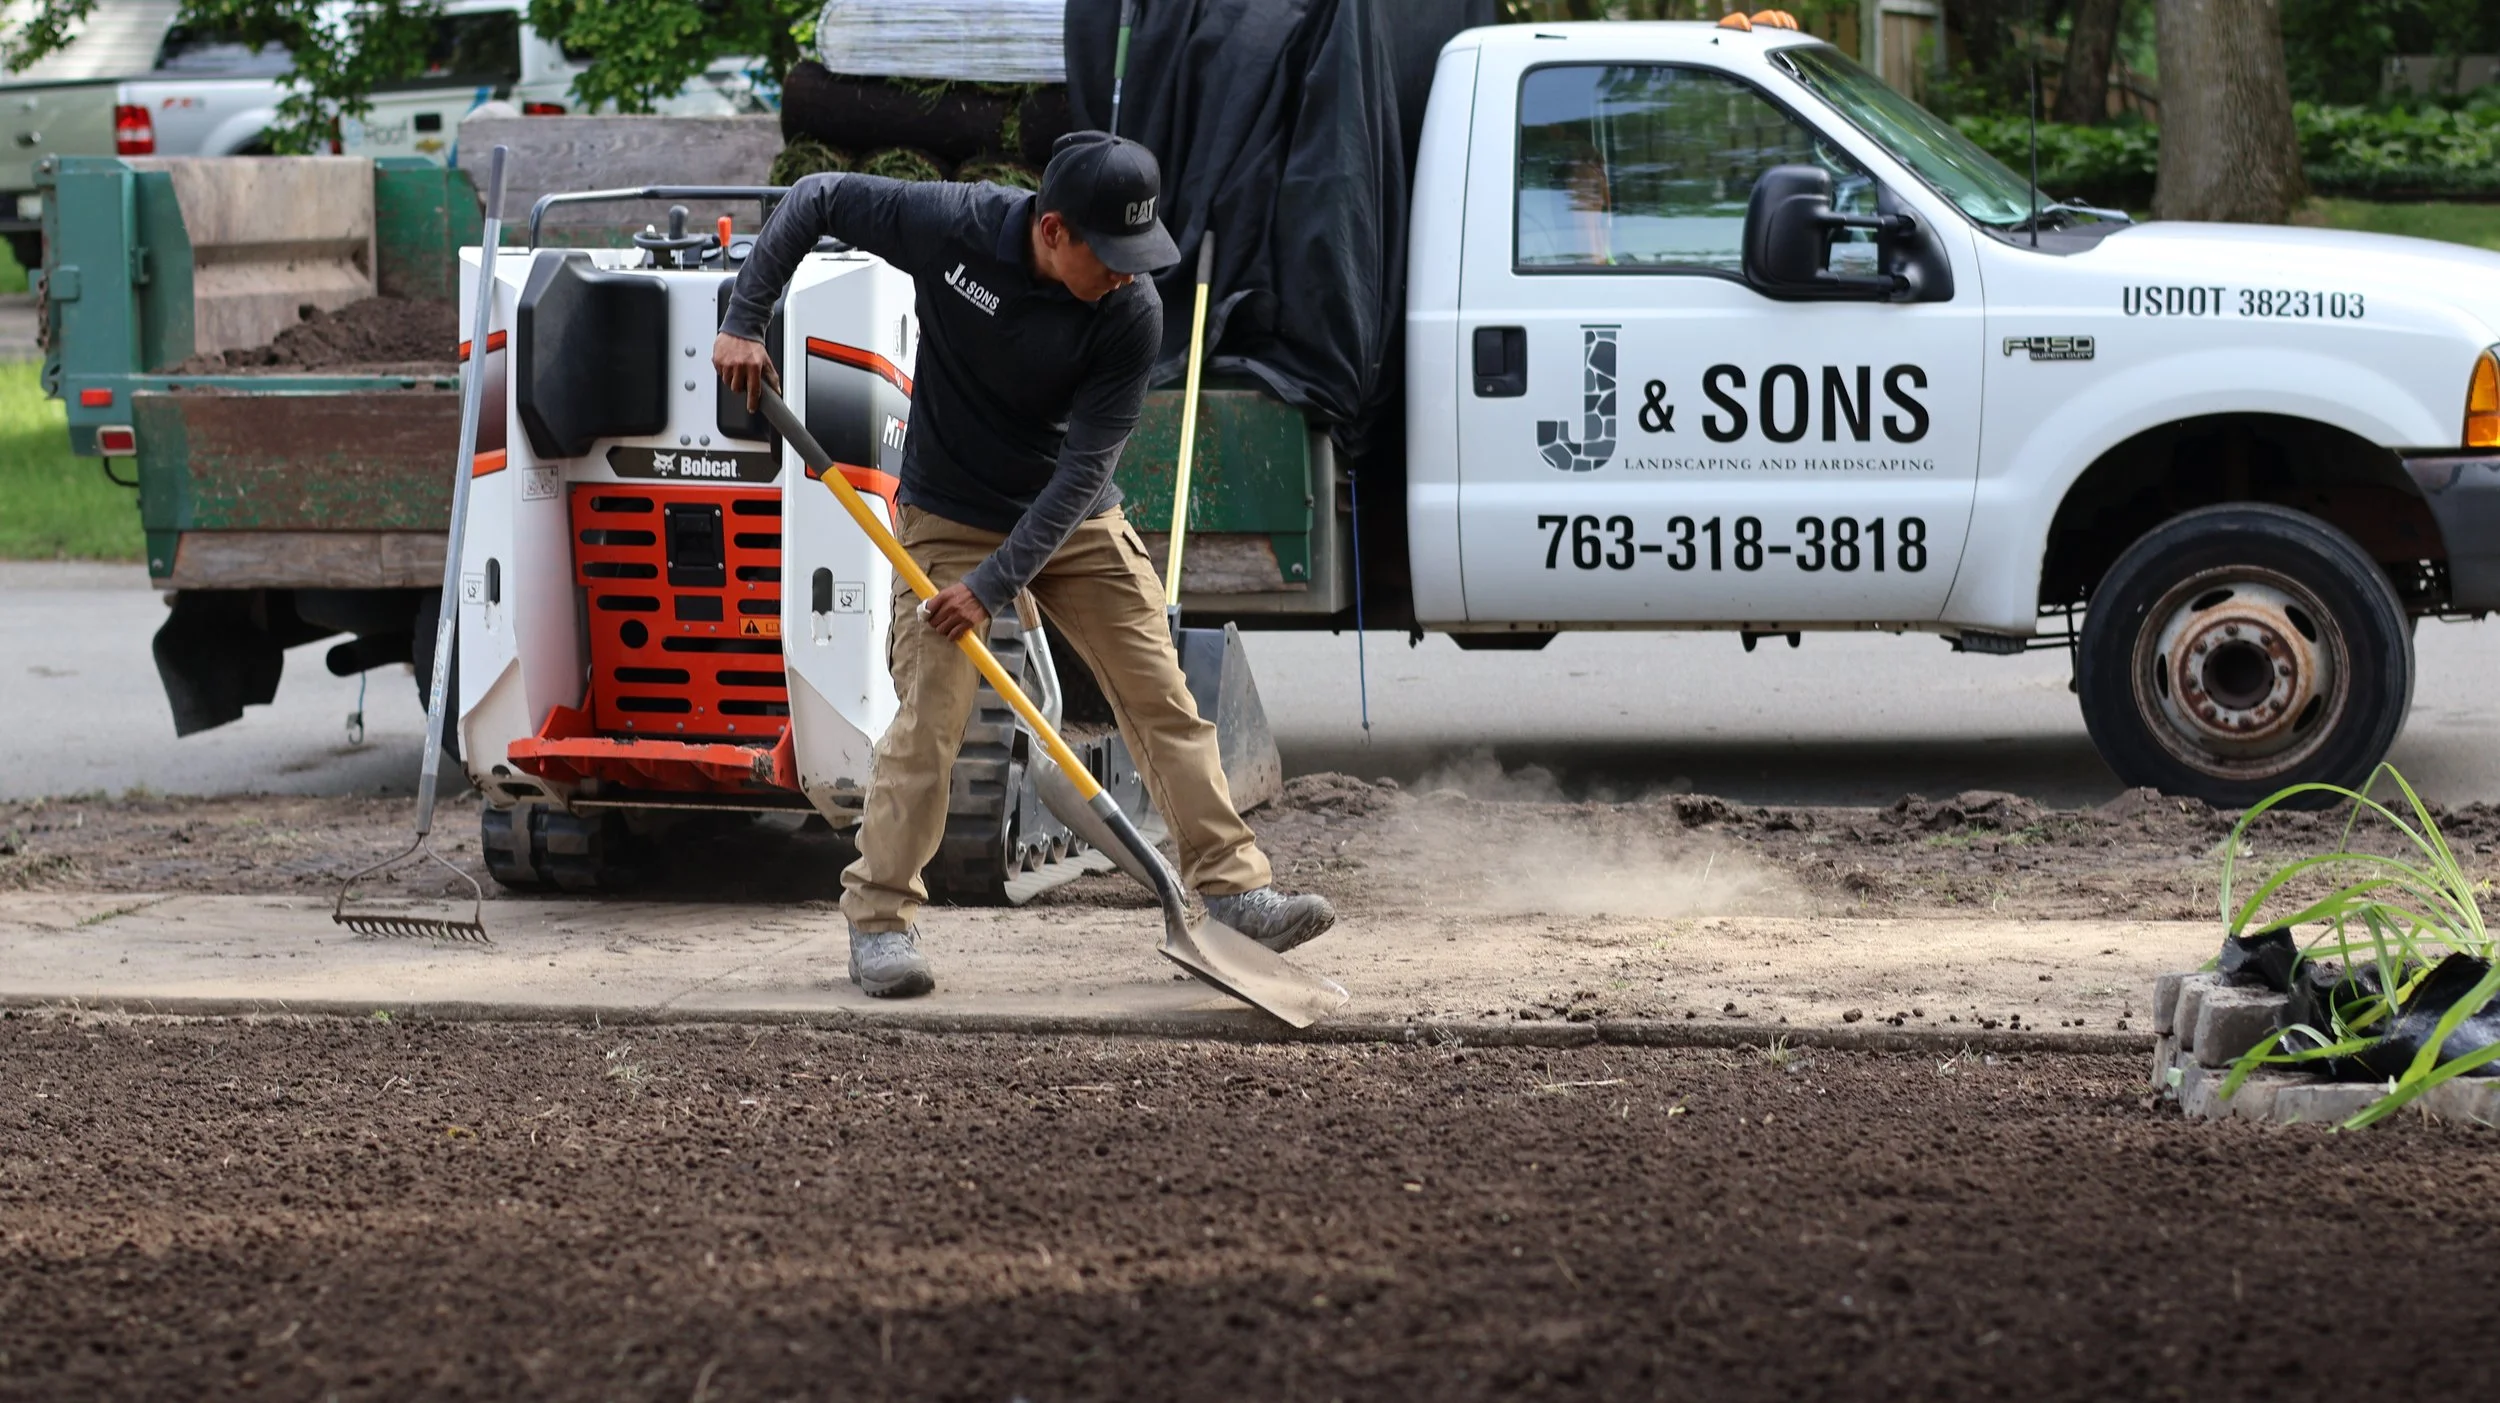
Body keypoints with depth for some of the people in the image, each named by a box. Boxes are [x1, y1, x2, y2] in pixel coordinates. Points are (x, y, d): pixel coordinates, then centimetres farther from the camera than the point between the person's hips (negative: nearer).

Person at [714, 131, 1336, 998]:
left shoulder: (1132, 315, -21)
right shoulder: (953, 228, -23)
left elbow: (1083, 467, -20)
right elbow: (816, 200, -8)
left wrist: (995, 582, -25)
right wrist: (744, 321, -12)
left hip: (1077, 522, 2)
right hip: (948, 518, -2)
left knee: (1162, 698, -2)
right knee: (929, 715, -11)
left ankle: (1231, 890, 3)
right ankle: (880, 921, -3)